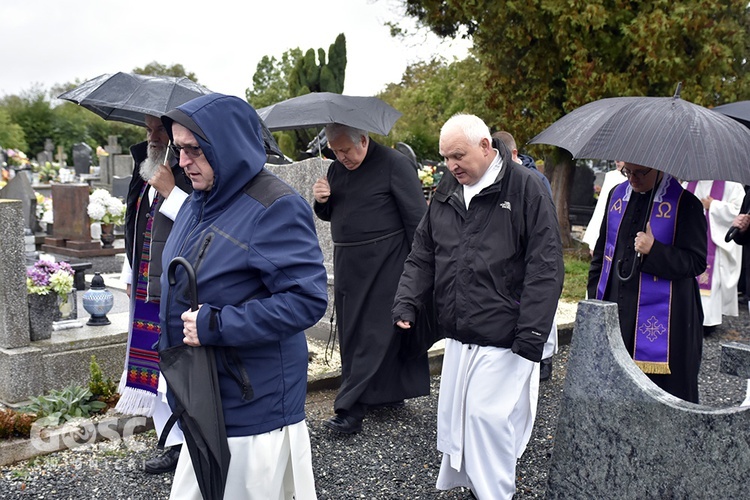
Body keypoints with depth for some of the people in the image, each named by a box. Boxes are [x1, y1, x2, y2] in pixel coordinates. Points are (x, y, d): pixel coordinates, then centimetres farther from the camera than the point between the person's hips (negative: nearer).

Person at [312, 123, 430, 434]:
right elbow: (330, 216, 22)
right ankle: (390, 392, 23)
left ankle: (351, 408, -6)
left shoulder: (393, 164, -9)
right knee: (351, 331, 10)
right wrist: (322, 201, -2)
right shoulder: (337, 169, 13)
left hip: (385, 263, -8)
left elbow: (417, 217, -9)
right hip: (347, 263, 8)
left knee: (374, 333, -6)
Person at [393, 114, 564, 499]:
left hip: (502, 340, -6)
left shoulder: (525, 188, -8)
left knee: (488, 416, -5)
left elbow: (545, 268, -11)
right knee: (453, 416, 12)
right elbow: (422, 255, 16)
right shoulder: (445, 191, 10)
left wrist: (531, 335, -15)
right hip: (457, 336, 6)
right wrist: (406, 302, 0)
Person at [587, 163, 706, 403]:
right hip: (613, 312, 5)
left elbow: (696, 262, -9)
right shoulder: (617, 195, 11)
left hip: (661, 322, -5)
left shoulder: (685, 204, -6)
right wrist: (594, 296, 13)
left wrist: (654, 250, -22)